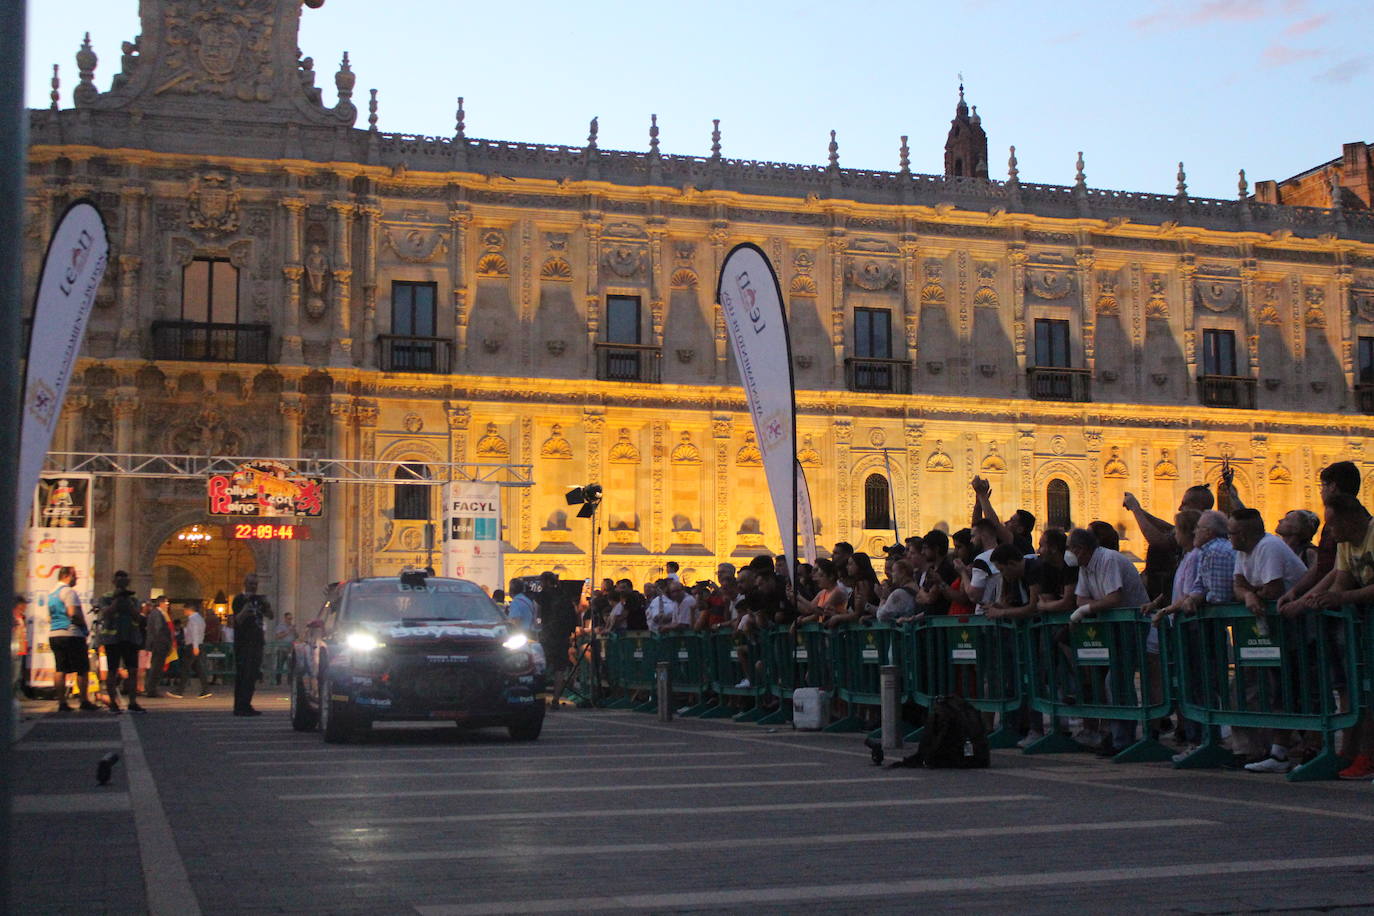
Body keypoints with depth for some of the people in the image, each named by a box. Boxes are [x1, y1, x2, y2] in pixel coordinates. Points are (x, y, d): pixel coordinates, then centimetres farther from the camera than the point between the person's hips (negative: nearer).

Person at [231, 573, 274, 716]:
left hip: (257, 641, 7)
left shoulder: (258, 599, 18)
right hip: (243, 643, -7)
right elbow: (238, 620, -14)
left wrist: (266, 605, -6)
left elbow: (270, 616, 14)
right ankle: (240, 707, -10)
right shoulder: (239, 599, -4)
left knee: (253, 675, 7)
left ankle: (246, 705, 13)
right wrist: (247, 605, -26)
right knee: (243, 675, -10)